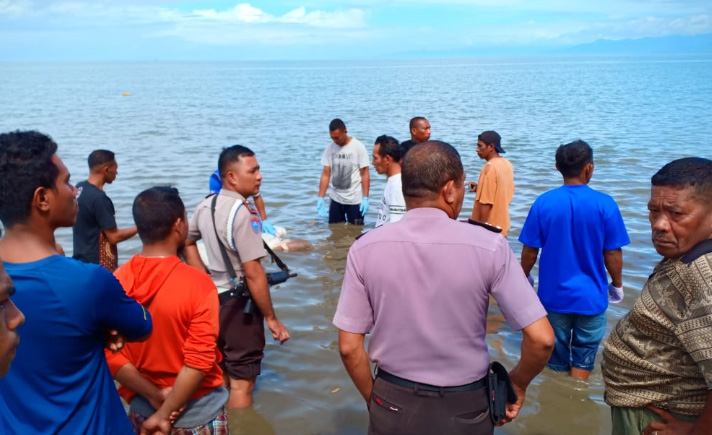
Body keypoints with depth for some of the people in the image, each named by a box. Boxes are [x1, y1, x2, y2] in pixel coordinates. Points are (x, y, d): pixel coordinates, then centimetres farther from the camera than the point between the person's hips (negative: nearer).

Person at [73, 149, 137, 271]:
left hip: (81, 260, 9)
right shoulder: (99, 198, -22)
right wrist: (140, 227, -7)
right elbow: (114, 237, -18)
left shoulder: (79, 188, 4)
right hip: (99, 265, -9)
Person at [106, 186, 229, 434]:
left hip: (142, 410, 4)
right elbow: (199, 361, -23)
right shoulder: (199, 284, -20)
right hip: (197, 413, -3)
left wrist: (155, 396, -10)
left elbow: (110, 355, -9)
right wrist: (165, 413, -15)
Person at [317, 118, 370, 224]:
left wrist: (365, 198, -15)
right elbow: (326, 174, 2)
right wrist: (320, 198, -5)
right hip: (335, 199, 4)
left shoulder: (358, 147, -11)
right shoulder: (330, 148, 0)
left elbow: (365, 174, -10)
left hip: (355, 200, -4)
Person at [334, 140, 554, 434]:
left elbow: (349, 347, -10)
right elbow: (541, 339, -15)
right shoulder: (489, 247, -16)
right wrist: (518, 383, 4)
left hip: (394, 405, 1)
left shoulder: (365, 248, -12)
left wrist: (374, 399, 7)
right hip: (465, 409, 0)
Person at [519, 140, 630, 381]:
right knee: (583, 360, 15)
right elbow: (612, 254, -9)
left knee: (556, 358, 18)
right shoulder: (605, 204, -15)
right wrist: (617, 284, 9)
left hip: (554, 294, 2)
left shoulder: (543, 202, -11)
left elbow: (530, 251, -6)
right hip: (591, 296, -2)